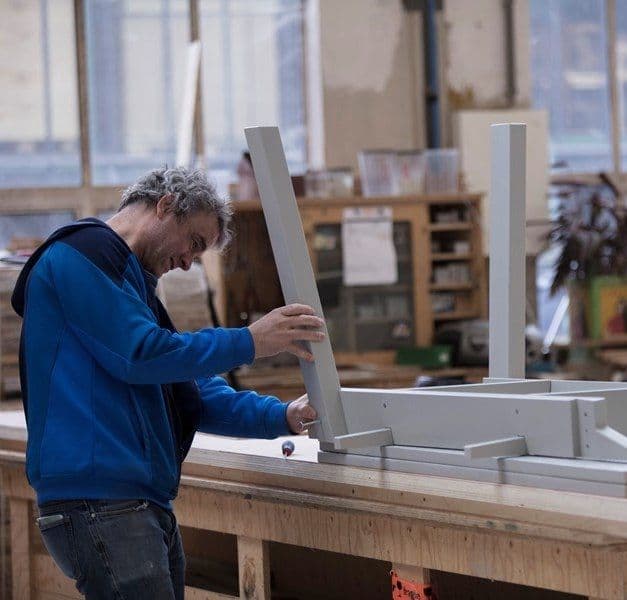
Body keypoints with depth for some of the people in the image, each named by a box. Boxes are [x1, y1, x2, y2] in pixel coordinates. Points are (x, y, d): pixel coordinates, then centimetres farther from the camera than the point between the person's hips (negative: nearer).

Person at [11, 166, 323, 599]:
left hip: (148, 501, 10)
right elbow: (138, 354, -15)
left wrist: (281, 416, 11)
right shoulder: (84, 252, -3)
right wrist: (250, 343, -9)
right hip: (97, 499, -10)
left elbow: (195, 393, 24)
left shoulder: (133, 282, 27)